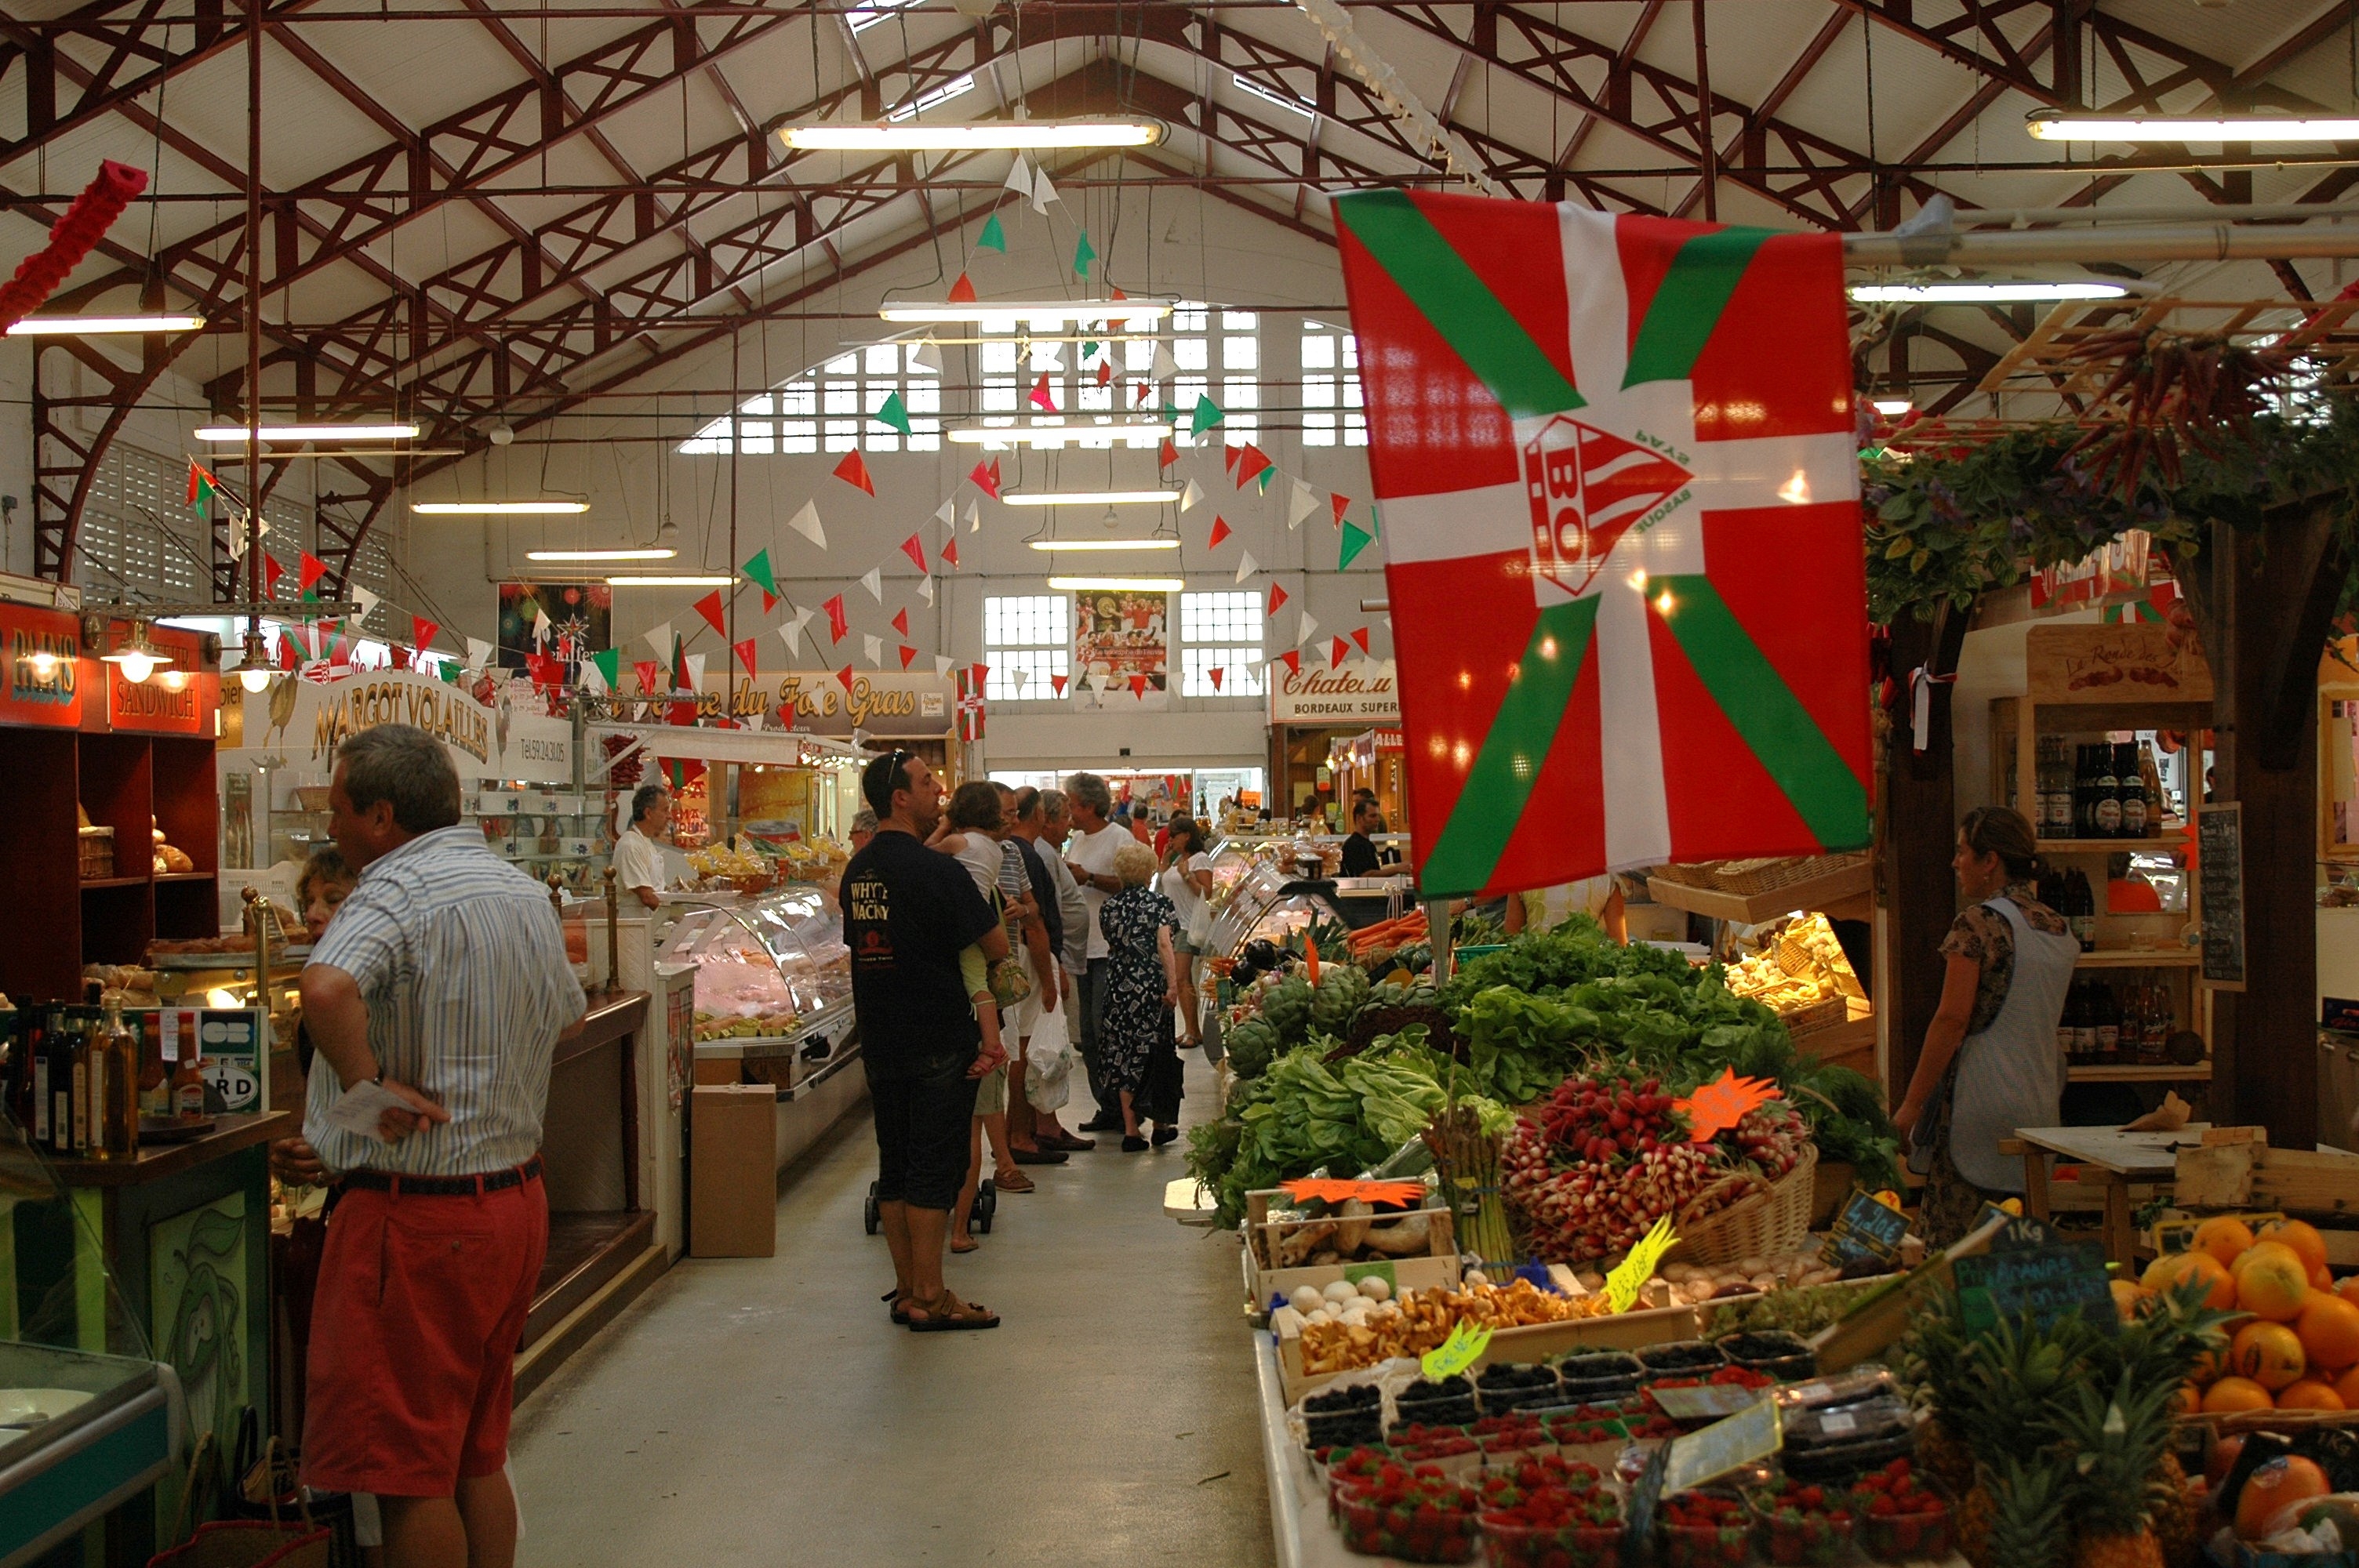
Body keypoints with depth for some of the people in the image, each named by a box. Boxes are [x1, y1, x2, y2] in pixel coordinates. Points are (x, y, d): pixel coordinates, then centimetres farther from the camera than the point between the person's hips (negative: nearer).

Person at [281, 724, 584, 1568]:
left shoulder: (397, 891, -17)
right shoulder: (526, 893, 11)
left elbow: (327, 990, -38)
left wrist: (368, 1089, -22)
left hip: (417, 1218, -9)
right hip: (517, 1198, 9)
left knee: (406, 1472, 2)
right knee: (478, 1457, 18)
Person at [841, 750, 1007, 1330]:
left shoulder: (858, 870, 8)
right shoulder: (937, 870, -15)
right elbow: (997, 947, -12)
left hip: (880, 1040, 7)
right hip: (939, 1043, -7)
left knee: (895, 1164, 12)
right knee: (935, 1166, -2)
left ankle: (907, 1290, 18)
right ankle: (930, 1297, 2)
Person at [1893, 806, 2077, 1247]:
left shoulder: (1979, 922, -10)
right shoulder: (2059, 929, 13)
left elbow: (1953, 1021, -14)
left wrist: (1911, 1104, -10)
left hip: (1980, 1101, -8)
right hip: (2040, 1103, 8)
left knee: (1947, 1241, -5)